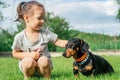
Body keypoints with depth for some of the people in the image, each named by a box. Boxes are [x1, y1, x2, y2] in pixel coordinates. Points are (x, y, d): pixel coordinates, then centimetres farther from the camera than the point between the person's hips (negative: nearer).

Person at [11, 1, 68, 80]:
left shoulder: (45, 33, -9)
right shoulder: (20, 37, -12)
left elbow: (59, 42, -4)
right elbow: (15, 53, -2)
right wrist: (29, 55, -18)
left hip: (44, 63, 1)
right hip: (27, 65, 0)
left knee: (43, 60, -33)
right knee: (29, 61, -34)